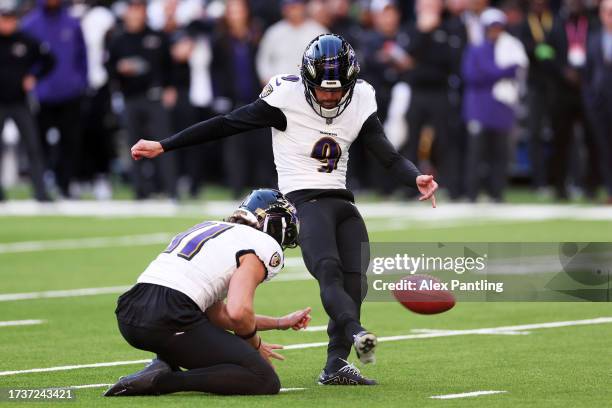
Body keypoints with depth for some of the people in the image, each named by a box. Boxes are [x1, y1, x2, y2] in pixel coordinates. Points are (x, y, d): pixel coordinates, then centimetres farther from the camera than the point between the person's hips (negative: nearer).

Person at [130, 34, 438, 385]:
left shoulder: (360, 103, 4)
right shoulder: (286, 99, -9)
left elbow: (390, 157, 5)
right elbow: (225, 125, -4)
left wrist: (417, 179, -18)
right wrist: (163, 146, -4)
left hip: (342, 200, 6)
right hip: (304, 199, -6)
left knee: (355, 282, -7)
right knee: (329, 271, -27)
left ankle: (336, 364, -3)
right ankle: (356, 333, -49)